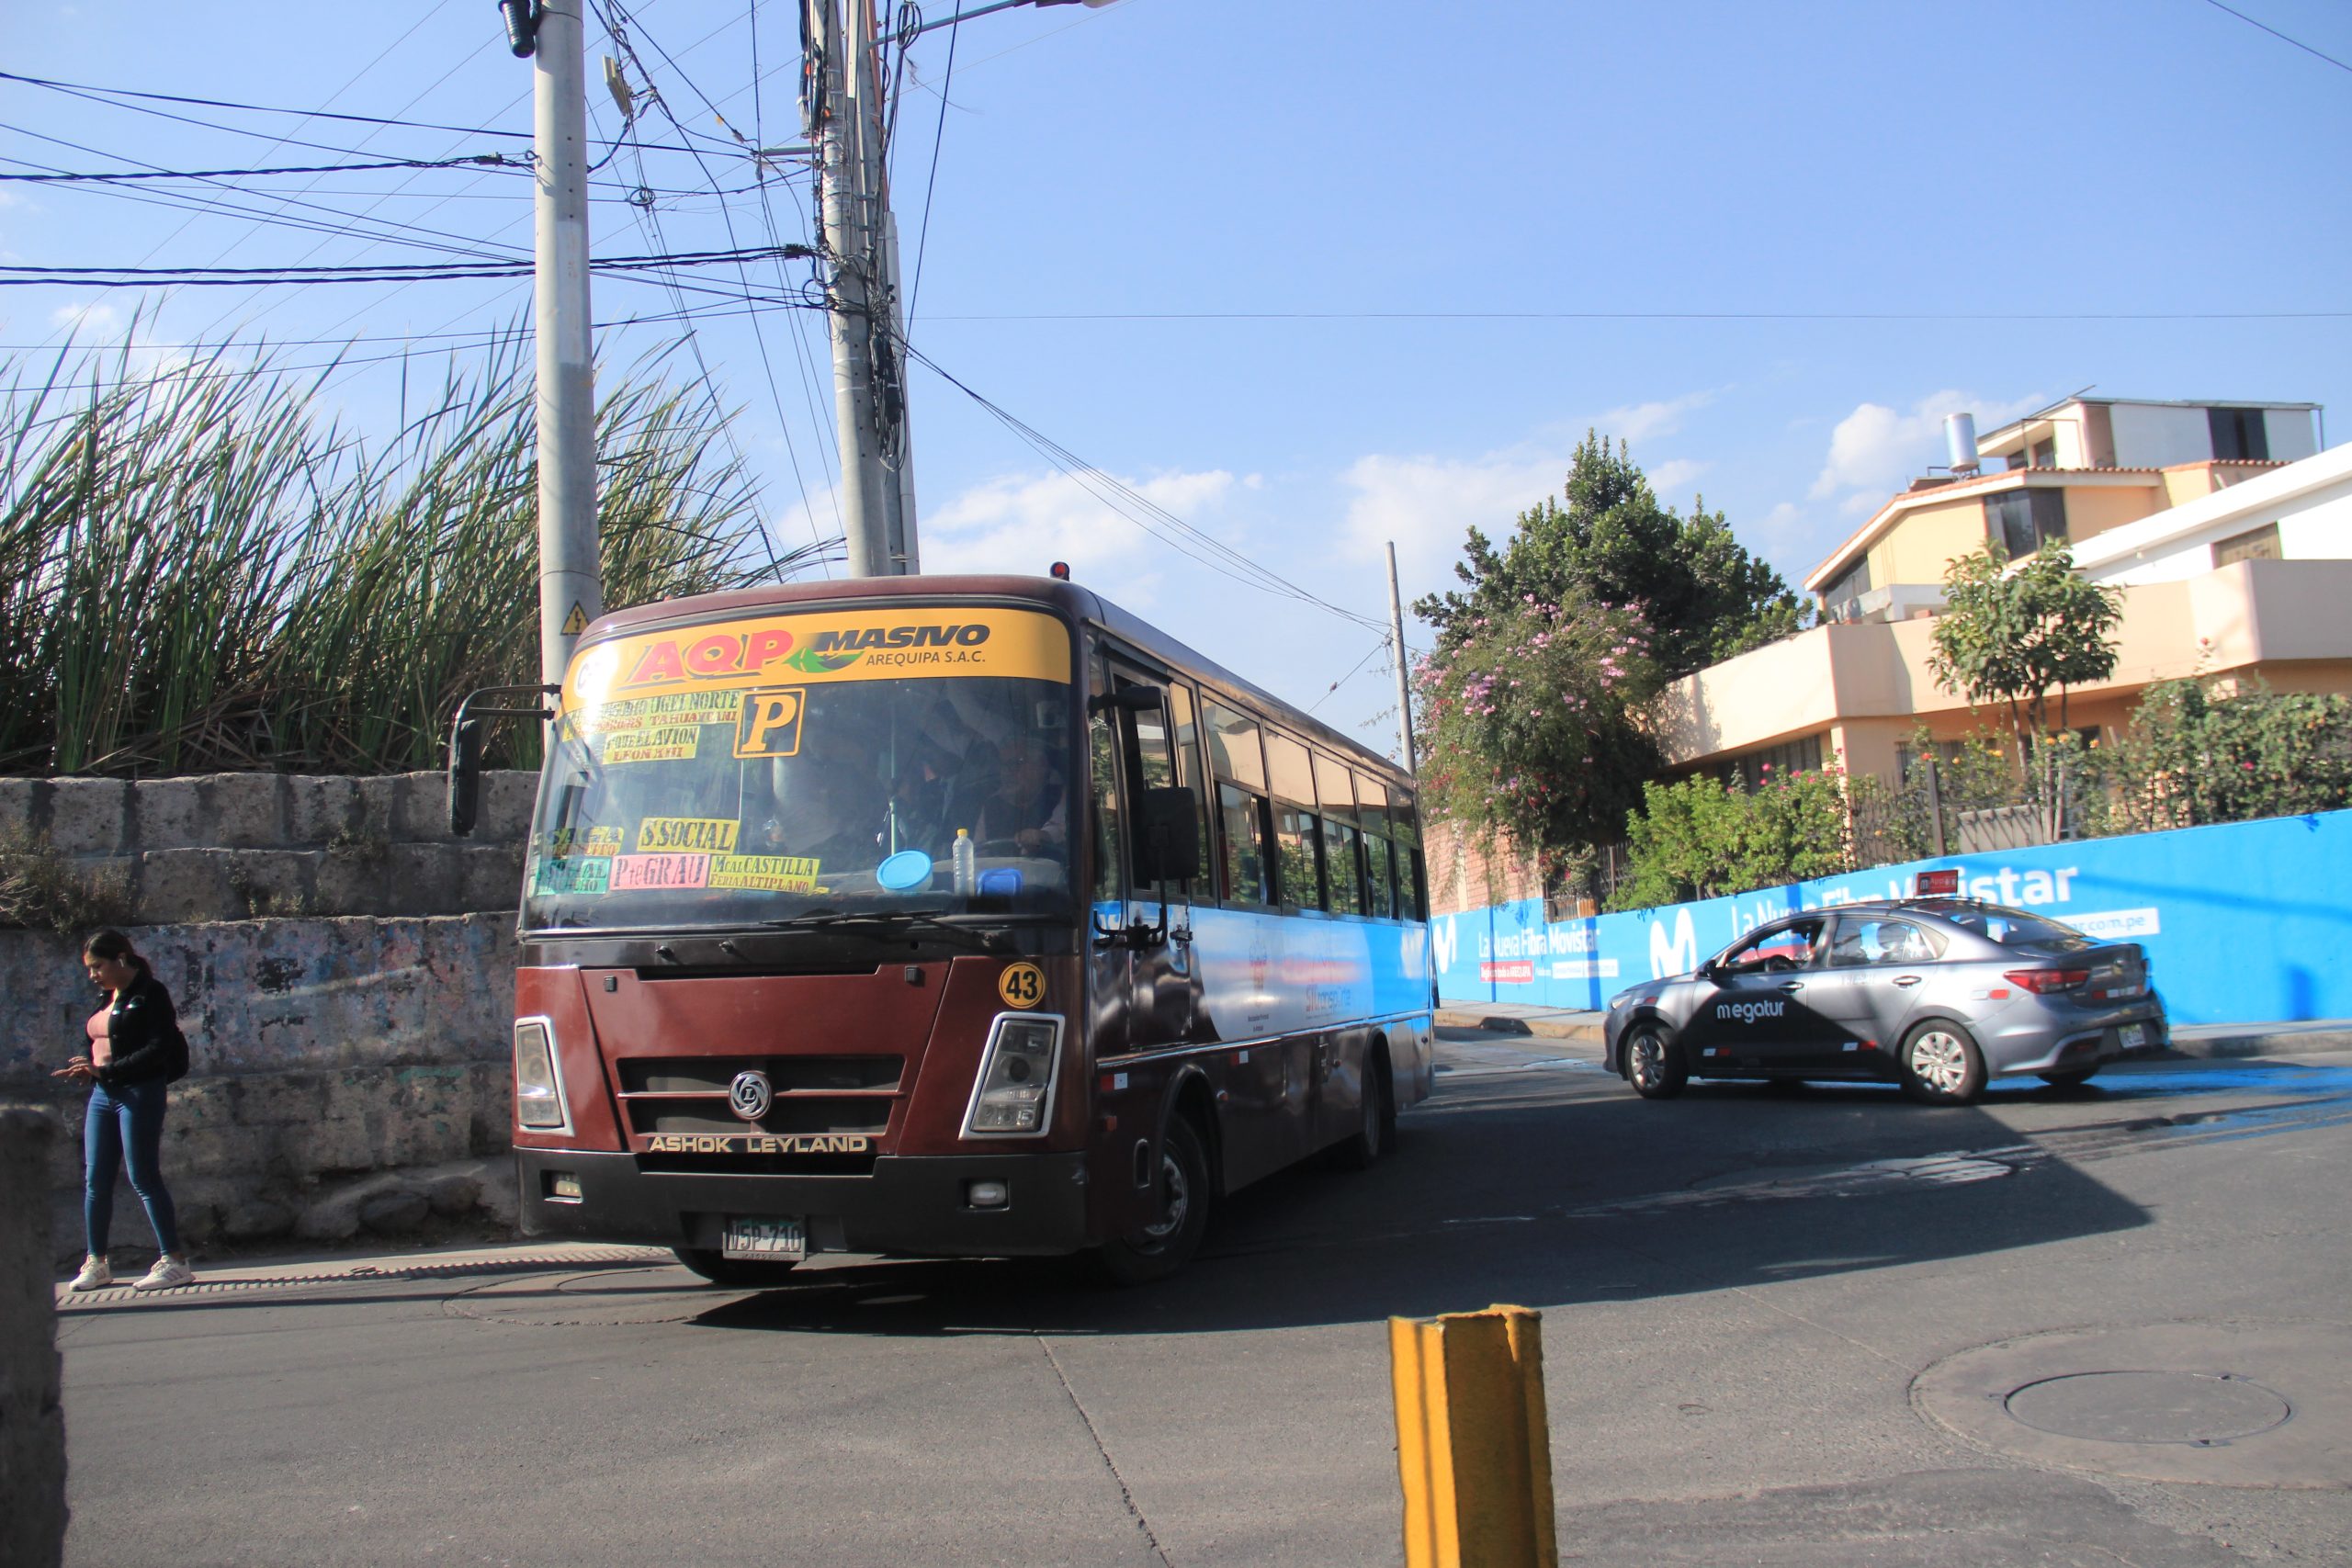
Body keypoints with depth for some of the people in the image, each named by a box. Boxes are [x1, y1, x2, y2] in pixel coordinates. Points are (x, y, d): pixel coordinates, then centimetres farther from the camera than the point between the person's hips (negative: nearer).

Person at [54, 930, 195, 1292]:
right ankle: (96, 1263, 19)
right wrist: (84, 1068, 0)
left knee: (144, 1177, -7)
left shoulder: (150, 994, -8)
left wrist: (105, 1070, -21)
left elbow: (158, 1051, -16)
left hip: (140, 1093, -8)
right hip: (103, 1096, 8)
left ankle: (175, 1261, -2)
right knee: (95, 1180, 8)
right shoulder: (106, 999, 16)